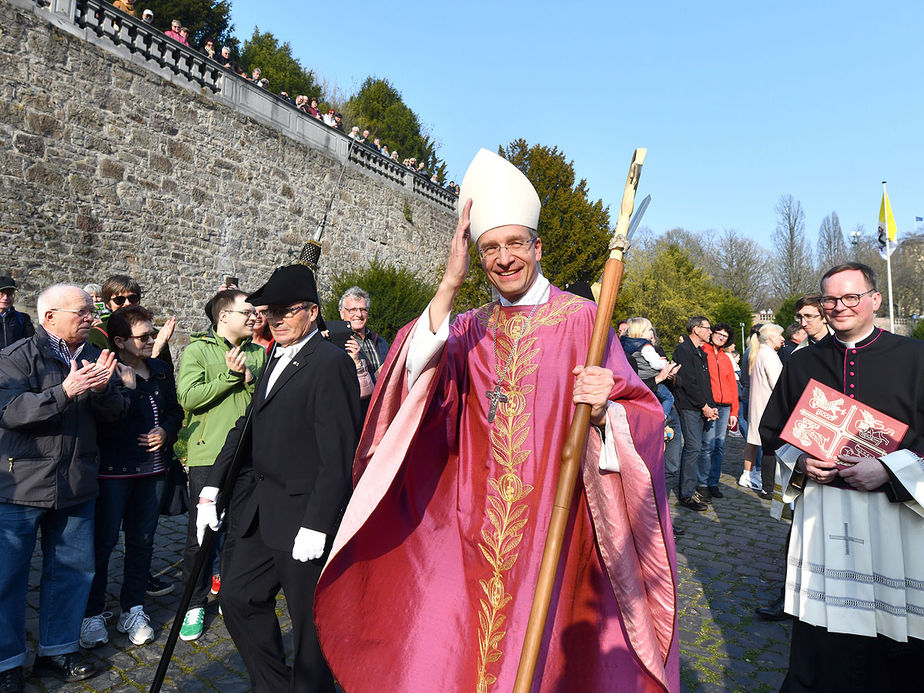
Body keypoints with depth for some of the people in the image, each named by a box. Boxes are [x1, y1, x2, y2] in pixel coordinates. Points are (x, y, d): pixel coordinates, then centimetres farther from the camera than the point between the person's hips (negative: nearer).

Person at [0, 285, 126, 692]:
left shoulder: (93, 357, 8)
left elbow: (113, 414, 5)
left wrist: (102, 388, -16)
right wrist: (65, 392, -29)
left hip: (76, 486, 5)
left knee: (74, 569, 12)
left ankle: (57, 651, 29)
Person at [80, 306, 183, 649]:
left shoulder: (161, 370, 8)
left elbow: (175, 410, 17)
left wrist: (166, 430, -2)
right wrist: (122, 387, -25)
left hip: (153, 467, 5)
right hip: (113, 469, -5)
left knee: (142, 540, 12)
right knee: (103, 540, 3)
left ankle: (132, 610, 26)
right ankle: (92, 614, 20)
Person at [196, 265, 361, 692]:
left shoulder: (331, 363, -16)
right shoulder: (276, 361, 15)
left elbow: (338, 453, -20)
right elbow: (248, 427, 17)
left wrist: (317, 525, -22)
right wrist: (212, 488, 11)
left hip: (305, 516, -9)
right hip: (265, 510, 9)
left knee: (310, 621, 6)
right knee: (237, 594, 16)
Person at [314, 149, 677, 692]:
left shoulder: (581, 318, -1)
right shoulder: (468, 329, 8)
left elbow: (643, 416, -5)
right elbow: (419, 379, -11)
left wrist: (605, 411, -27)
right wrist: (449, 286, -21)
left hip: (554, 525, -2)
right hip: (476, 533, 3)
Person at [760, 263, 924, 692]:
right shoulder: (802, 363, 8)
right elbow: (772, 431, 13)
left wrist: (888, 468, -15)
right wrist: (800, 462, -4)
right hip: (822, 514, 2)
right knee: (821, 635, 5)